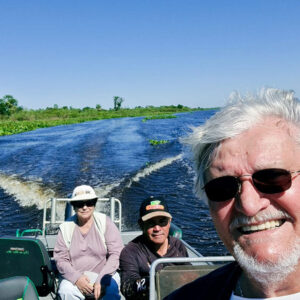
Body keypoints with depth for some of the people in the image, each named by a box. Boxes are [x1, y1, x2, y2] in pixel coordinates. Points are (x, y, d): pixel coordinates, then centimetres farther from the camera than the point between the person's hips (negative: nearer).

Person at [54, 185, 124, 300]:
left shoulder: (105, 223, 0)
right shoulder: (66, 227, 5)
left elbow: (116, 253, -6)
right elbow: (60, 259, 1)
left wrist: (101, 280, -17)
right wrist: (76, 278, -17)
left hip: (103, 274, -1)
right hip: (74, 276, 1)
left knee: (112, 286, -33)